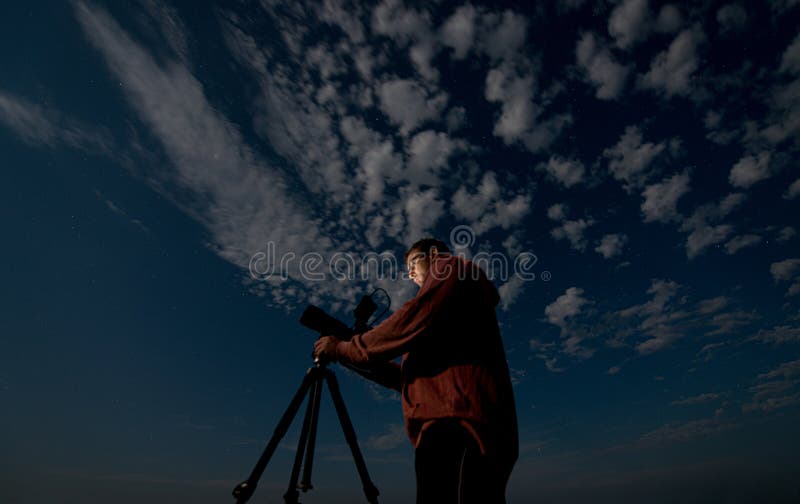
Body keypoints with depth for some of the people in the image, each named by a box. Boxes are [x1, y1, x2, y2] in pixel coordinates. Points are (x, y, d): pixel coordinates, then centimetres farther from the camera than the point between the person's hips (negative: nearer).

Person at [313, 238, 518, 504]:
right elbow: (420, 376, 27)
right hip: (445, 425, 9)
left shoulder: (455, 270, 8)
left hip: (458, 424, -9)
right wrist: (370, 363, 24)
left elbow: (410, 324, -8)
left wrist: (343, 349, 2)